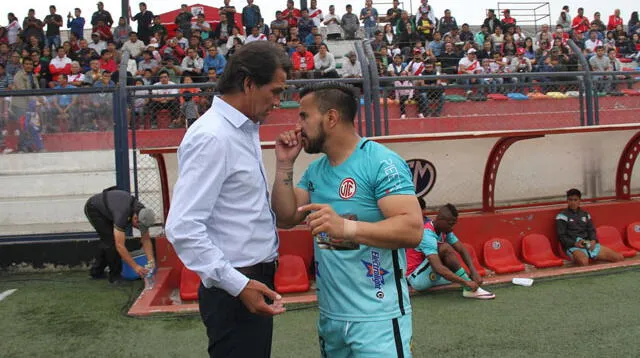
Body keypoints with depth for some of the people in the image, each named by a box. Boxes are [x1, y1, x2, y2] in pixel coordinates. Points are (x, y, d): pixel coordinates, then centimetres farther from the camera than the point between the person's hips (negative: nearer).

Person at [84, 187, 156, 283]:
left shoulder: (143, 213, -20)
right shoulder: (123, 214, -41)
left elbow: (146, 240, -11)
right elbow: (120, 246, -40)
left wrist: (151, 261, -22)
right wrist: (135, 267, -39)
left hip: (105, 208, 8)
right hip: (93, 208, -7)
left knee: (107, 240, 10)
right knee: (111, 240, -15)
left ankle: (96, 271, 25)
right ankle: (115, 276, -4)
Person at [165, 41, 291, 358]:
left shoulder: (246, 129, 10)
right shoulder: (212, 137, -19)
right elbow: (183, 228, -24)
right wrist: (238, 285, -24)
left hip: (255, 281, 9)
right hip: (235, 291, -9)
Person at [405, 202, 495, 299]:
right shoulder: (427, 235, -27)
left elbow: (462, 250, -1)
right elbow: (438, 268, -37)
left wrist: (474, 272, -18)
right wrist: (466, 282, -38)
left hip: (430, 276, 10)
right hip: (416, 279, -10)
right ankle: (470, 290, -26)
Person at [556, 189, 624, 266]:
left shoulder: (585, 214, 20)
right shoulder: (562, 216, 1)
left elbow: (591, 230, 18)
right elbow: (561, 236, -4)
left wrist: (593, 241, -4)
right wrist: (575, 243, -19)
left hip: (589, 244, 6)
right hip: (573, 247, -6)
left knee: (619, 258, -7)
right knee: (584, 262, -41)